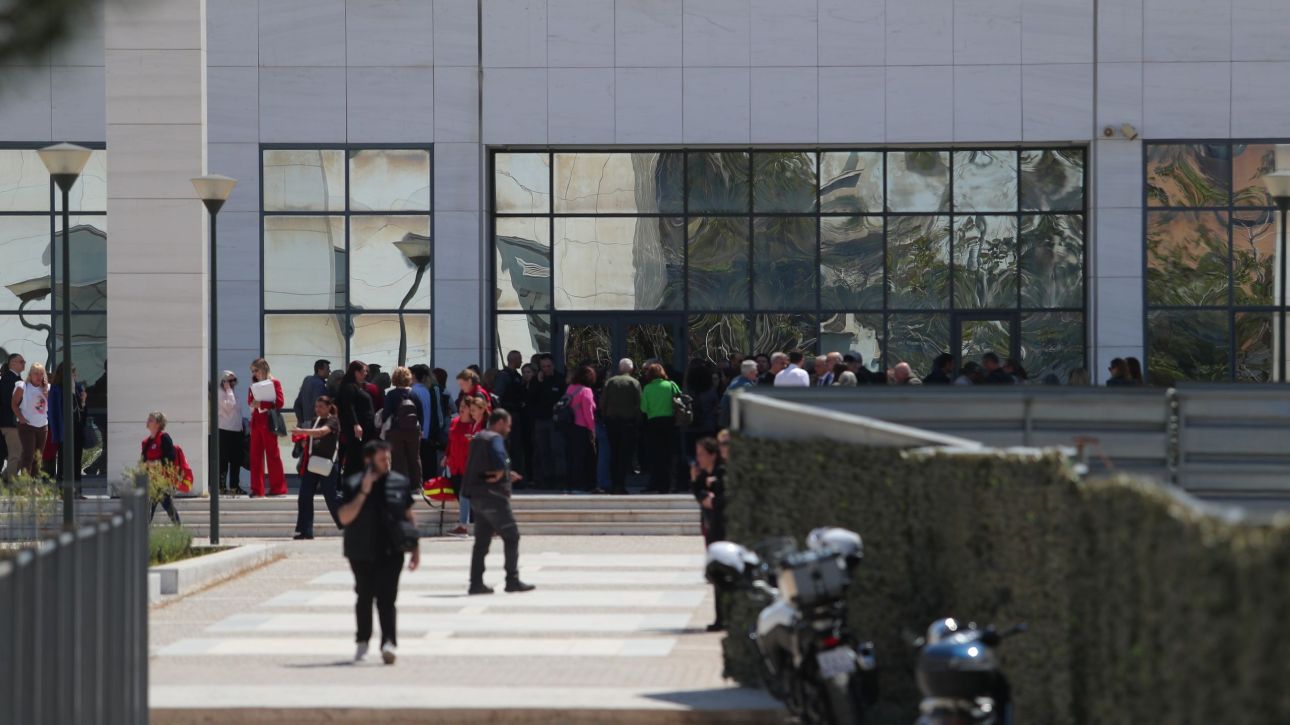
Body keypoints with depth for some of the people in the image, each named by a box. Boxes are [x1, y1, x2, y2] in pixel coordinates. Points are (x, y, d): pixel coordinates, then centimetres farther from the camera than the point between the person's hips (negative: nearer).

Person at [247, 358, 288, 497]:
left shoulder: (274, 383, -2)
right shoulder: (253, 384, 17)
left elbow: (279, 402, -10)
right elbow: (250, 401, 18)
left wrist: (261, 404, -18)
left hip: (268, 422, -6)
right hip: (256, 422, 6)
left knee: (272, 454, -5)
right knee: (255, 455, 2)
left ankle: (278, 488, -3)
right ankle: (257, 489, 4)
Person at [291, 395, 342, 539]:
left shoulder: (333, 420, -6)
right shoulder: (315, 420, 16)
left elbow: (322, 431, -26)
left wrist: (302, 431, -35)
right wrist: (303, 439, 5)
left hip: (327, 463, -7)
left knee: (330, 497, -3)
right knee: (304, 497, -2)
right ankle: (305, 530, -1)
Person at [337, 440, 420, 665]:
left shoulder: (400, 483, 5)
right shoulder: (353, 485, -4)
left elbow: (409, 516, 13)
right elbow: (344, 517, -12)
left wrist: (416, 549, 11)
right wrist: (363, 493, -19)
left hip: (391, 552, 0)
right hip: (362, 552, 0)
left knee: (387, 598, -11)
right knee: (365, 597, 12)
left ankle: (389, 643, -20)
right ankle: (362, 641, 29)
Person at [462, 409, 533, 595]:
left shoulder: (477, 439, 18)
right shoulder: (495, 438, -11)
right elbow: (500, 460, -29)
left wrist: (506, 475, 19)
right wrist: (500, 474, -9)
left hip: (477, 496, 9)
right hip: (493, 496, -9)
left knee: (482, 541, 9)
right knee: (511, 536, -2)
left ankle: (476, 583, 5)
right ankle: (512, 581, -3)